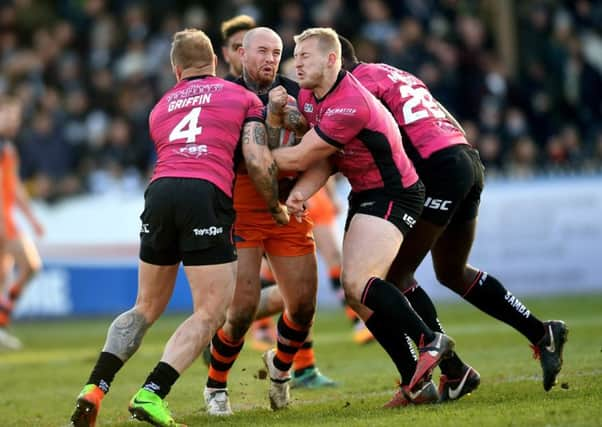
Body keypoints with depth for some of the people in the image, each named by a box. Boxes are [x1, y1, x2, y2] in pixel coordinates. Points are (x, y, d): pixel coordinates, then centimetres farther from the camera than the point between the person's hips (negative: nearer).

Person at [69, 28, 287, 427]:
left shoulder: (161, 108, 29)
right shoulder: (243, 98, 16)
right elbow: (258, 161, 4)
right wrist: (276, 206, 21)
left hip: (160, 190, 5)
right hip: (207, 196, -5)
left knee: (146, 308, 18)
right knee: (210, 313, 1)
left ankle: (94, 390, 3)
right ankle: (151, 394, -15)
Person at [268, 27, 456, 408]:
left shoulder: (349, 105, -26)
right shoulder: (308, 98, 5)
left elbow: (299, 158, -22)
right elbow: (323, 161, 4)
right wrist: (301, 192, -16)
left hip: (393, 195, -10)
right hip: (364, 196, 10)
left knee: (358, 282, -24)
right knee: (358, 294, 3)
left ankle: (430, 341, -11)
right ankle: (420, 382, 4)